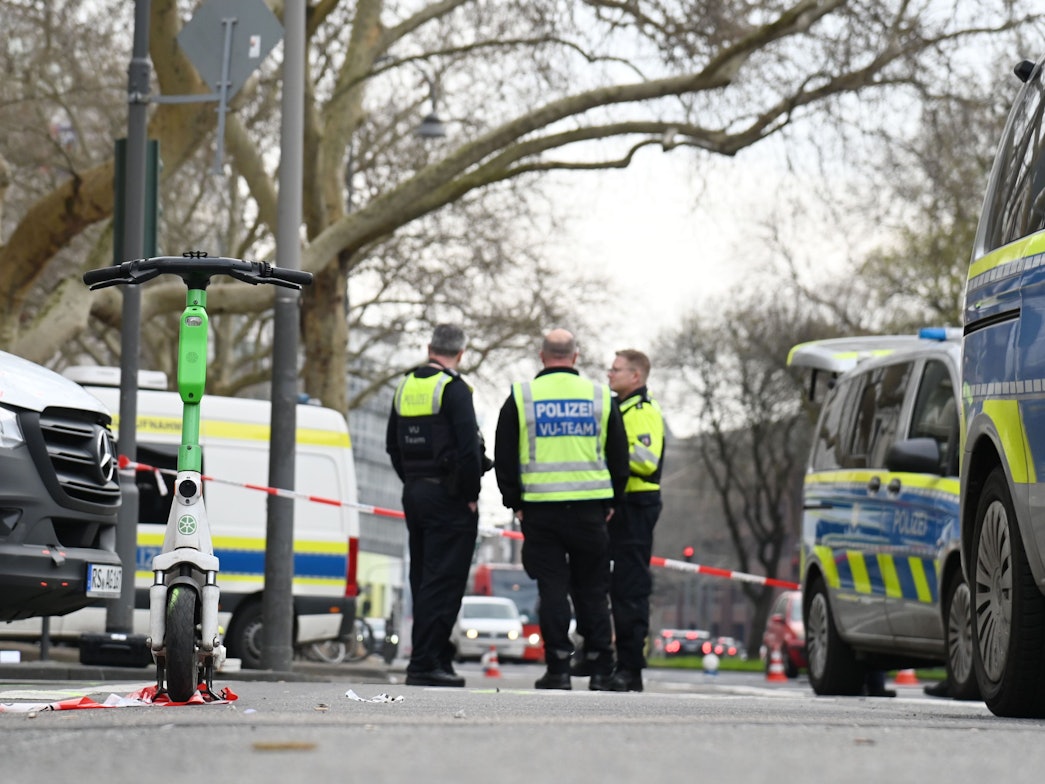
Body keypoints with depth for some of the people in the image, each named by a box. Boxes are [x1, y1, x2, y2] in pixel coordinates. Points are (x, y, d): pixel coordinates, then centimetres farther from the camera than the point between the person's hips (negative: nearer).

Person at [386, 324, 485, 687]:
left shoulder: (405, 387, 11)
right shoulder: (454, 389, -13)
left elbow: (392, 446, 16)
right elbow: (469, 449, -19)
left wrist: (412, 482, 18)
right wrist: (471, 495, -9)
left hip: (414, 494, 8)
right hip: (448, 496, -8)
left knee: (424, 579, 13)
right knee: (443, 582, -6)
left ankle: (436, 658, 17)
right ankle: (425, 663, -9)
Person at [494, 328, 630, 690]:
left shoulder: (521, 397, 2)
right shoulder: (600, 397, 6)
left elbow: (504, 457, 3)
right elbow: (619, 456, 10)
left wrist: (515, 502, 9)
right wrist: (612, 502, 16)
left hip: (540, 508, -1)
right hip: (590, 508, 1)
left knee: (552, 589, 2)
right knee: (592, 589, 7)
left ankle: (558, 667, -1)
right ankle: (601, 670, 7)